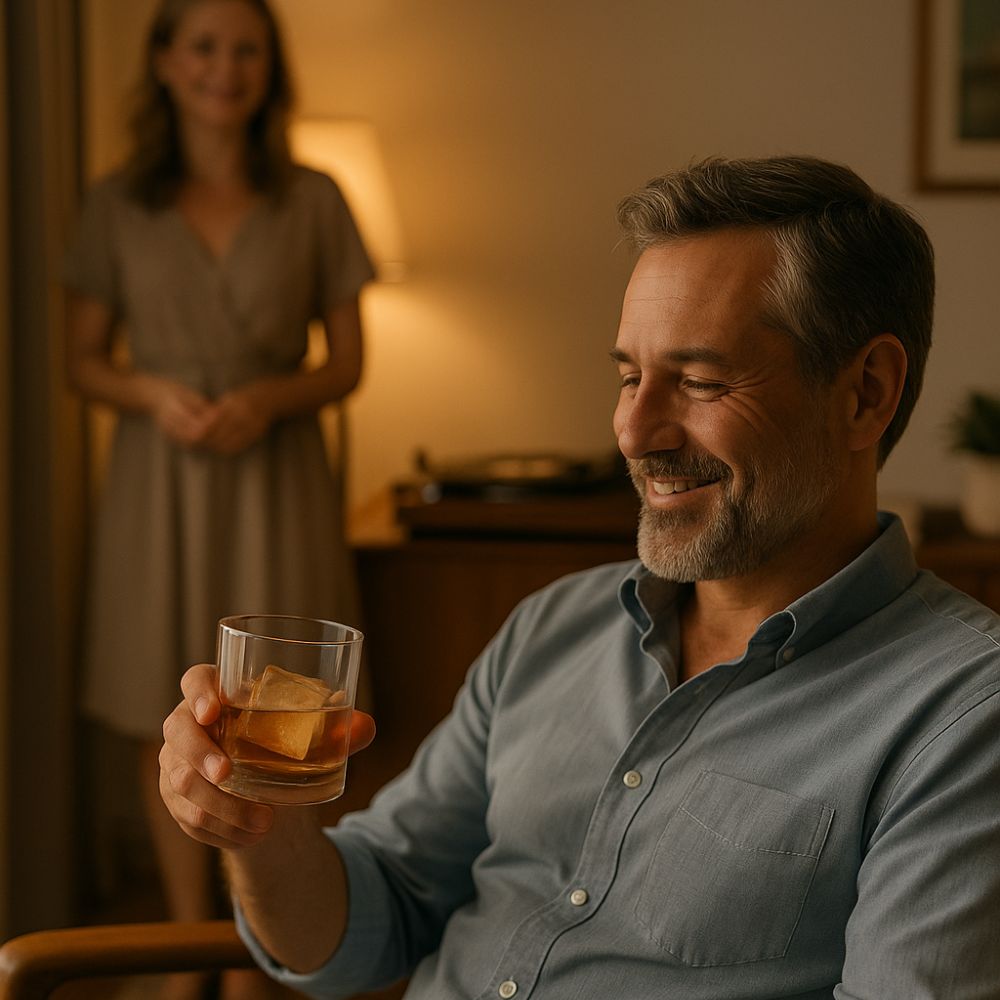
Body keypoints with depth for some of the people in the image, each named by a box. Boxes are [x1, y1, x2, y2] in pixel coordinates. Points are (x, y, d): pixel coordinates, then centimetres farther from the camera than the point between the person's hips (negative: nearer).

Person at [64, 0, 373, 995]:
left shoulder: (312, 201, 3)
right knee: (169, 724, 6)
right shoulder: (118, 204, 3)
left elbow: (347, 362, 5)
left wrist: (269, 397, -14)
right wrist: (155, 393, -13)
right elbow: (83, 360, 6)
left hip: (274, 475, 0)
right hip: (160, 480, 1)